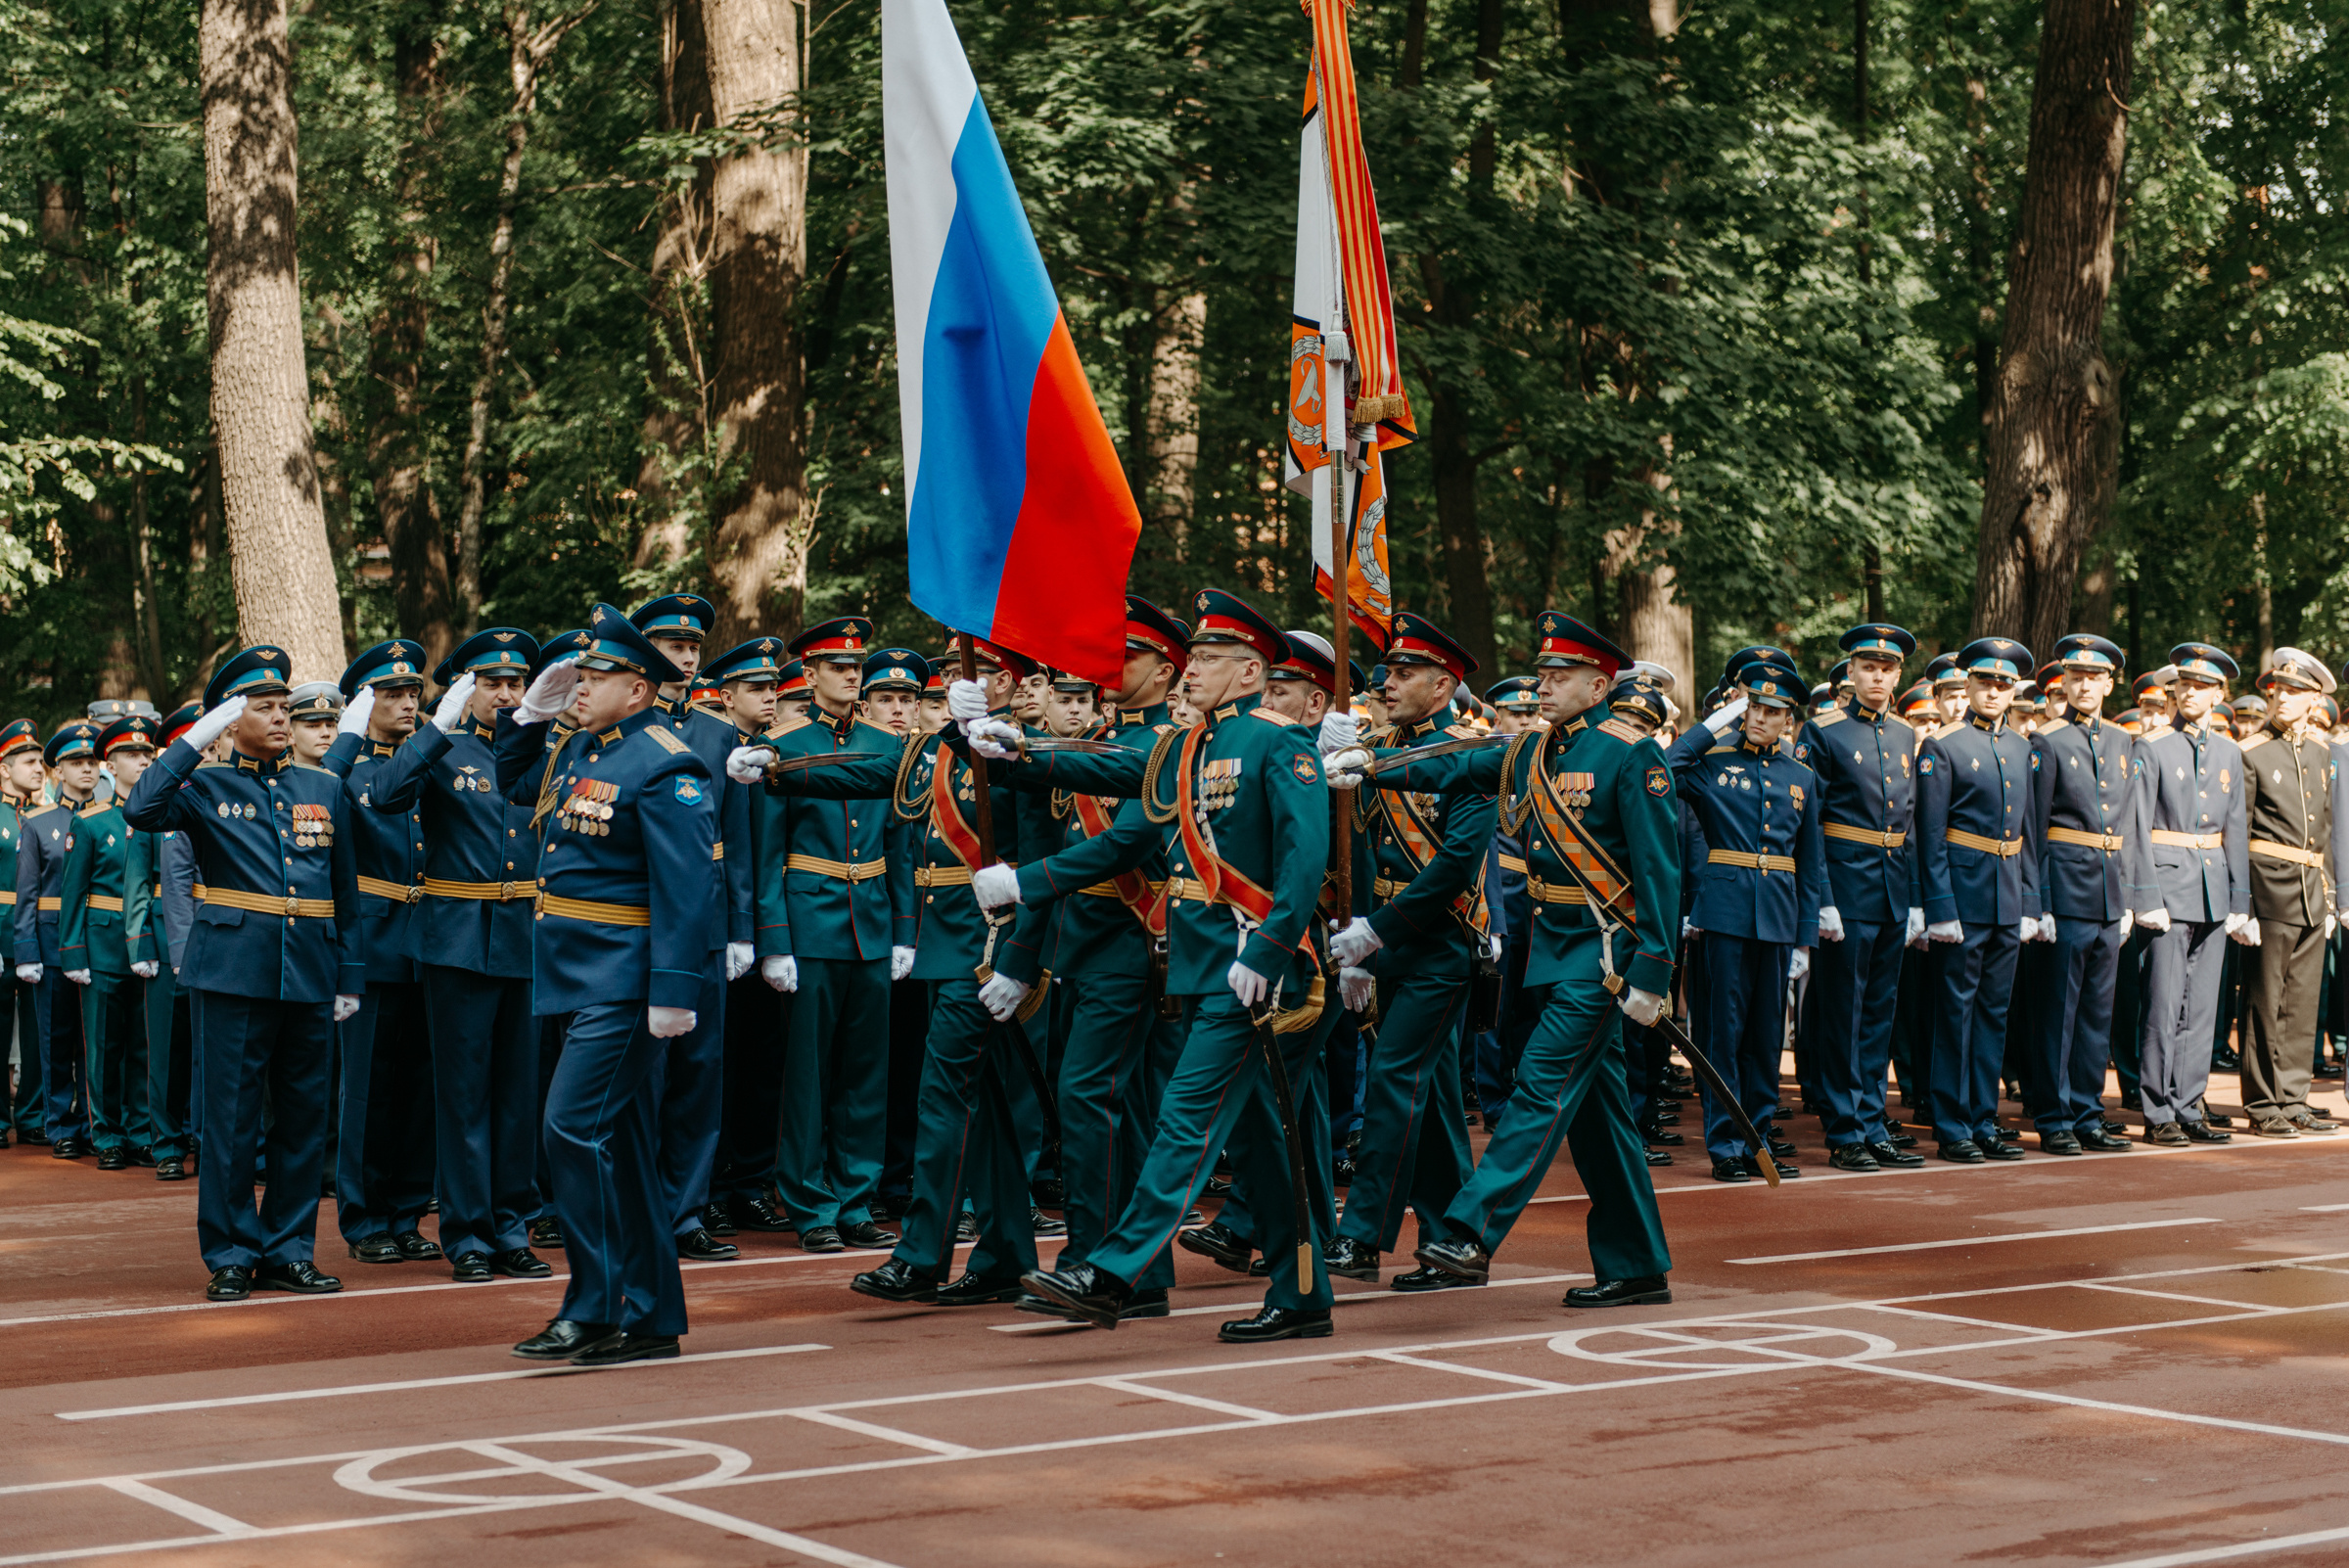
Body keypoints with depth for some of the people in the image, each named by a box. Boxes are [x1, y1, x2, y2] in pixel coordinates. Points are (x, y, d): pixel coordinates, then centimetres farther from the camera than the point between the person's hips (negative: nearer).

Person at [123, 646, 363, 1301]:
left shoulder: (325, 788, 13)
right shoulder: (206, 787, 4)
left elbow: (346, 891, 14)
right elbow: (141, 810, -17)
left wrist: (351, 976, 9)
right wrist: (195, 740, -13)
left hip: (310, 975, 3)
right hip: (233, 971, -3)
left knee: (304, 1116, 7)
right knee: (230, 1117, -1)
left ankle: (289, 1250, 16)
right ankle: (230, 1254, 8)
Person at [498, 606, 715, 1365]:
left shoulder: (666, 765, -14)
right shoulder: (581, 749, 13)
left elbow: (683, 886, -20)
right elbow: (517, 778, 33)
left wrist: (674, 991, -25)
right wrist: (532, 709, 17)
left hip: (623, 981, -9)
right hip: (581, 974, 9)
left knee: (574, 1126, -13)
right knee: (624, 1144, 11)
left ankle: (593, 1306, -7)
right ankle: (652, 1318, 17)